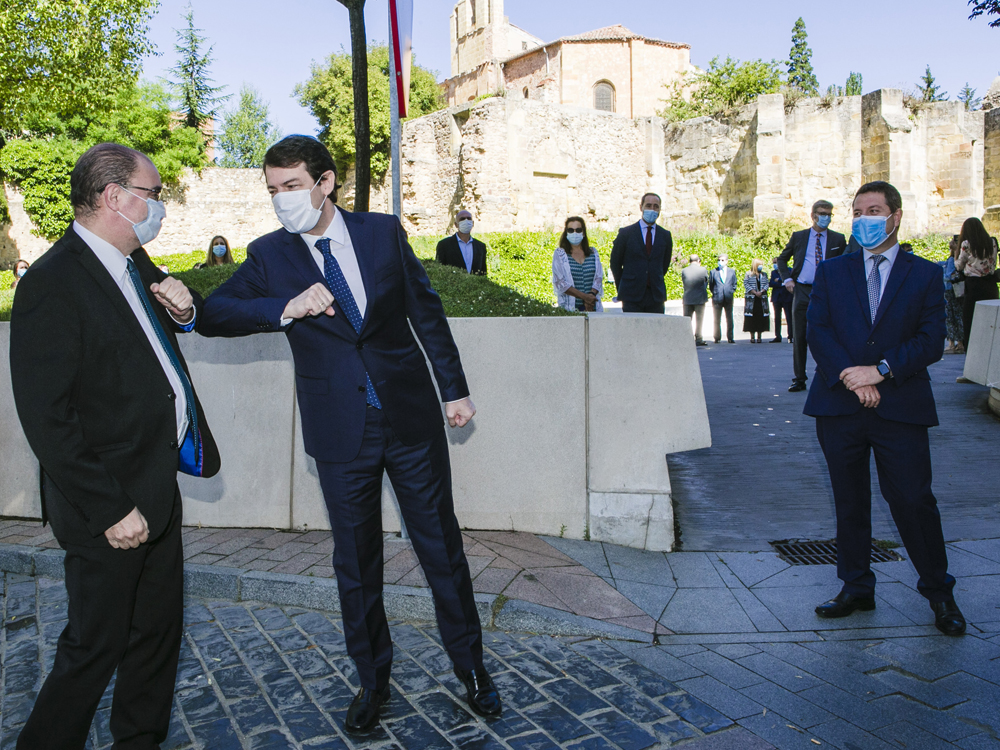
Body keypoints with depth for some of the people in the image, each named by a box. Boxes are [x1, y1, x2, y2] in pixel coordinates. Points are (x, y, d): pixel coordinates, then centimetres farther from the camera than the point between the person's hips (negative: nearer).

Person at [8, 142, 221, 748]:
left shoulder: (134, 262, 8)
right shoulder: (52, 286, -19)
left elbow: (179, 317, 27)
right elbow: (47, 419, -21)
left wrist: (185, 308, 2)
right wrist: (110, 511, -21)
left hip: (158, 486, 9)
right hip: (111, 504, -9)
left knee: (159, 627, 19)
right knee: (96, 644, 6)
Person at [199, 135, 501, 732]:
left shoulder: (384, 232, 0)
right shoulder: (269, 255, 0)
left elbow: (427, 310, 5)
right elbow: (214, 315, -10)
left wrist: (455, 389, 6)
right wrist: (285, 308, -25)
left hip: (412, 418, 0)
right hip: (341, 432, 1)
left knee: (442, 543, 10)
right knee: (356, 560, 12)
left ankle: (470, 664, 30)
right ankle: (373, 678, 33)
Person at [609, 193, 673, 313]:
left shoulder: (665, 236, 10)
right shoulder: (626, 233, 2)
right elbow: (615, 263, 7)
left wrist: (656, 284, 15)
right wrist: (624, 288, 8)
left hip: (656, 296, 3)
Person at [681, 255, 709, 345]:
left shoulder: (684, 271, -3)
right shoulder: (702, 270, -6)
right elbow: (706, 281, 7)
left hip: (687, 298, 2)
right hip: (700, 298, -2)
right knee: (699, 319, 4)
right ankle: (698, 339, 4)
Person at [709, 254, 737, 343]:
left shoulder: (732, 271, 11)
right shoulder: (713, 272, 7)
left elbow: (734, 285, 16)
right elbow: (711, 285, 10)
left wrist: (731, 292, 4)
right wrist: (715, 293, 2)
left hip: (728, 299, 1)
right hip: (717, 299, -1)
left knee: (729, 319, 2)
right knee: (717, 320, 2)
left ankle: (730, 338, 7)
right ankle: (717, 338, 7)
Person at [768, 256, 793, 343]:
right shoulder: (773, 272, 14)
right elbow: (770, 283, 0)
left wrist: (778, 280, -11)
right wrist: (781, 284, -11)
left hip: (787, 297, -5)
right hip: (777, 298, 5)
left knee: (789, 317, -6)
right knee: (777, 318, 7)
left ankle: (791, 336, -5)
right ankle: (777, 336, 12)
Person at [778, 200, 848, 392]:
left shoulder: (838, 239, 9)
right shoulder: (798, 237, 10)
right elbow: (782, 259, 19)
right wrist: (787, 278, 4)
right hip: (802, 291, 1)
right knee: (799, 336, 1)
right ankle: (799, 379, 8)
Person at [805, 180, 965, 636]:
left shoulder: (925, 275, 7)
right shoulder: (831, 272, 11)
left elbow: (931, 342, -2)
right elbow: (817, 332, 0)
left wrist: (879, 370, -14)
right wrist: (849, 375, -14)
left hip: (900, 407, -2)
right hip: (839, 406, 2)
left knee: (913, 501, -2)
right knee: (849, 503, 10)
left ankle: (939, 593, 19)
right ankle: (856, 589, 24)